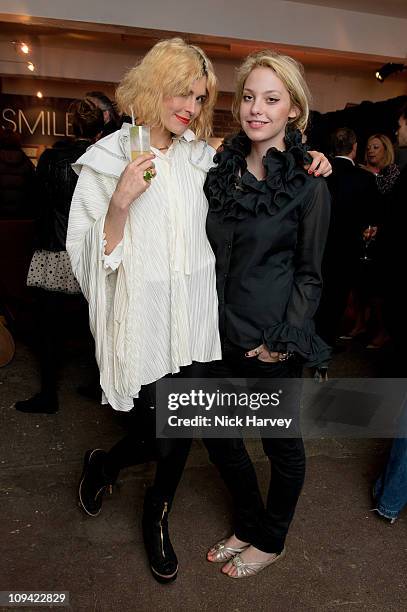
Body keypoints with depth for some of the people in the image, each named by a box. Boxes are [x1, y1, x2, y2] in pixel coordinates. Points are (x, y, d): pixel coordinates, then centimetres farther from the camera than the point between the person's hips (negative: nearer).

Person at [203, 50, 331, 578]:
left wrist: (284, 339, -13)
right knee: (217, 432, 16)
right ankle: (249, 526, 42)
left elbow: (309, 272, -6)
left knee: (281, 440, 12)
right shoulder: (222, 169, 5)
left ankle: (270, 541, 40)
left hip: (275, 341, -5)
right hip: (224, 331, 6)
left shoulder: (309, 186, -9)